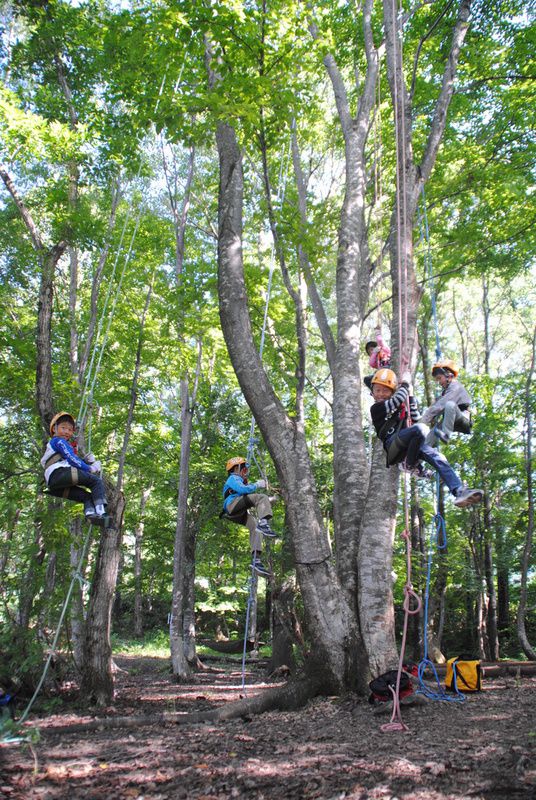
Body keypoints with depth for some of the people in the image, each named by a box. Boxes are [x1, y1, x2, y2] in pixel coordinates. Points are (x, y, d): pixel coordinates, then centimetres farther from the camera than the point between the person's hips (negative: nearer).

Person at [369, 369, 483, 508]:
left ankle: (459, 492, -27)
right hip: (392, 445, -7)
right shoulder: (376, 408, 6)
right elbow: (397, 400, -9)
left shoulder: (398, 408, 28)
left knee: (436, 455, -17)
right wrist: (405, 383, 6)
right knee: (421, 428, -33)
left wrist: (410, 396, 18)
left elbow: (416, 419, 22)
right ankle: (411, 465, -15)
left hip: (408, 446, 7)